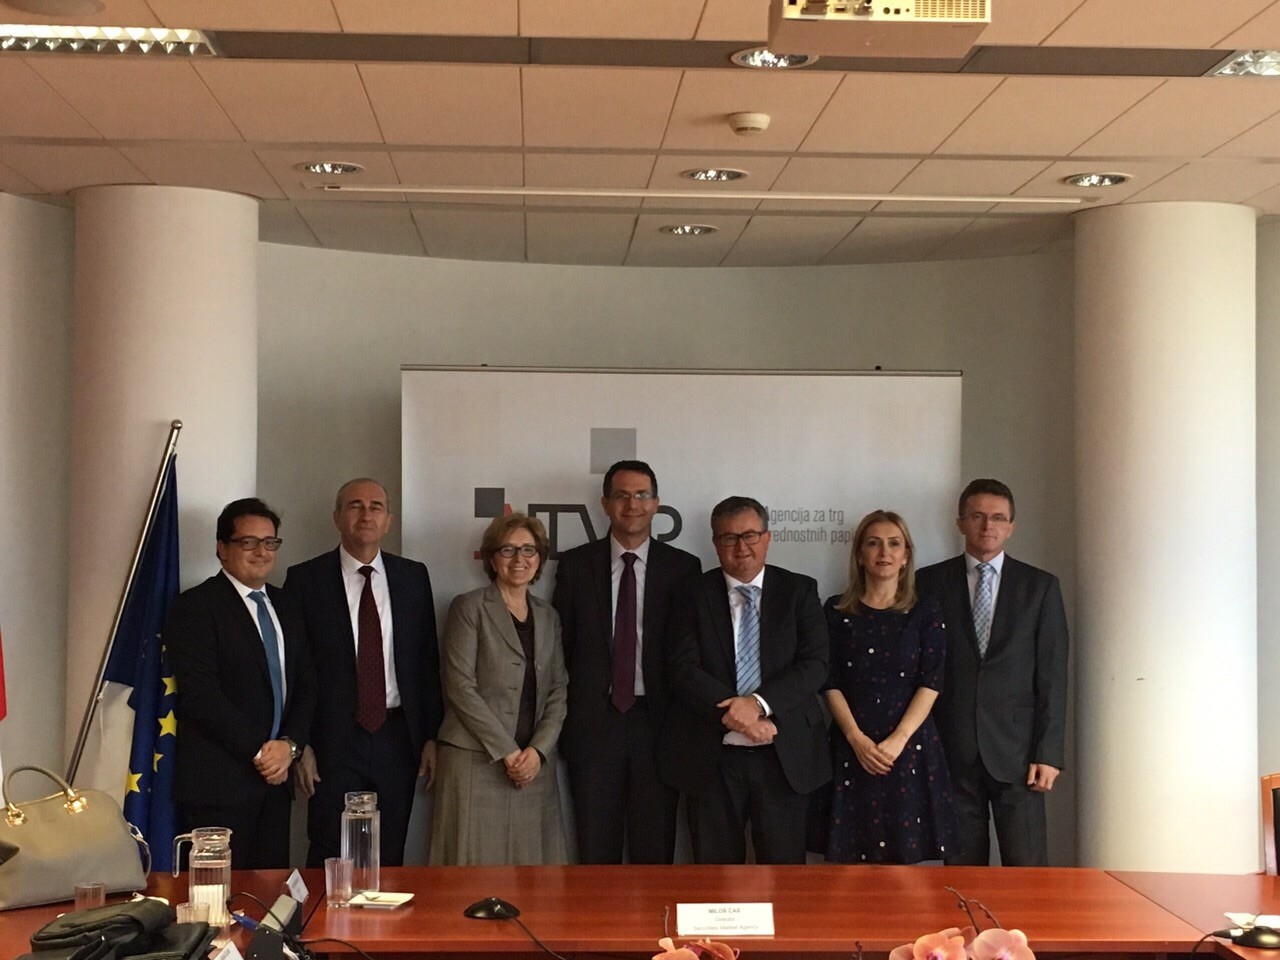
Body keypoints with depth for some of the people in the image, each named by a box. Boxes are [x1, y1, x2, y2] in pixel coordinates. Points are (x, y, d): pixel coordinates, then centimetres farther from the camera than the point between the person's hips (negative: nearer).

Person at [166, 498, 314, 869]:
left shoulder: (285, 608, 17)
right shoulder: (195, 606, -5)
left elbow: (305, 686, 14)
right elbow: (201, 695, -13)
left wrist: (289, 745, -3)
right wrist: (258, 752, -12)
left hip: (273, 779, 6)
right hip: (217, 783, -6)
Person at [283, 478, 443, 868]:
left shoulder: (413, 576, 8)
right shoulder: (305, 579, -1)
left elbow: (428, 660, 9)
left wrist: (431, 735, 5)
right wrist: (299, 745, -6)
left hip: (397, 737, 3)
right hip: (334, 739, -2)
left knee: (389, 860, 9)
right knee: (329, 860, 2)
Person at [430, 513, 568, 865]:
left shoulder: (548, 616, 15)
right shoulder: (469, 608, 0)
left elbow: (557, 692, 12)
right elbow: (460, 686, -7)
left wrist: (538, 750, -5)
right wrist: (507, 751, -11)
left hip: (535, 763, 5)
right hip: (477, 761, -4)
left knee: (532, 868, 3)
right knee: (477, 866, -5)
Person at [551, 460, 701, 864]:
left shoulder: (683, 567, 3)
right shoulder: (575, 565, 5)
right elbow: (560, 645, 6)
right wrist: (559, 719, 3)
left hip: (657, 722, 0)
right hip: (593, 721, 1)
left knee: (655, 848, 5)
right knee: (595, 848, 6)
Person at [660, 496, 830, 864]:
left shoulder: (799, 591, 4)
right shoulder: (693, 596, 4)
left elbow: (815, 664, -5)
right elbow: (682, 669, -6)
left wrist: (758, 703, -19)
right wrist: (732, 713, -19)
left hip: (784, 756, 0)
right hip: (712, 757, 0)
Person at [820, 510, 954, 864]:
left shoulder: (925, 612, 6)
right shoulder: (836, 611, 7)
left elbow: (930, 682, -2)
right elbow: (830, 683, 1)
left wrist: (898, 739, -14)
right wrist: (857, 739, -12)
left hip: (910, 746, 0)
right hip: (852, 748, 0)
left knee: (903, 858, -2)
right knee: (854, 862, -1)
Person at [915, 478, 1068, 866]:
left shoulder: (1040, 586, 7)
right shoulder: (930, 583, 6)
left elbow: (1052, 676, 3)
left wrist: (1048, 753, -4)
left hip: (1016, 750, 0)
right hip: (952, 752, 0)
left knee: (1028, 869, -3)